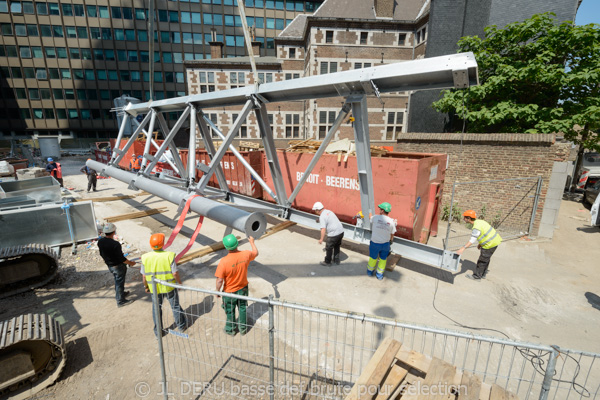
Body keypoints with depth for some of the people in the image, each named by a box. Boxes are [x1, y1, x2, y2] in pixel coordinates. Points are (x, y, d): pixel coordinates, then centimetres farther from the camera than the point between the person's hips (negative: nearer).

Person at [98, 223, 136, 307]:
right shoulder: (115, 244, -32)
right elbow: (121, 258, -25)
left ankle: (119, 293, 48)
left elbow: (101, 254, 6)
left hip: (109, 265, 7)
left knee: (117, 280, 27)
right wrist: (131, 263, -9)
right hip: (118, 266, -7)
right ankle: (120, 301, 23)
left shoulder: (100, 241, -10)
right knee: (119, 282, 9)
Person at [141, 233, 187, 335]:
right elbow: (175, 273, -18)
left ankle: (158, 331, 34)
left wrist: (146, 286, 13)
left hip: (155, 289, 2)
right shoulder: (169, 256, -22)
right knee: (175, 306, 18)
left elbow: (144, 276, -5)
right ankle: (181, 325, 34)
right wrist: (180, 283, -1)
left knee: (156, 308, 21)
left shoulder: (145, 258, -14)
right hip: (170, 287, -2)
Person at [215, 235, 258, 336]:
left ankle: (231, 329, 44)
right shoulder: (246, 255, -22)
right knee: (242, 308, 25)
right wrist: (252, 242, 19)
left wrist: (218, 291, -5)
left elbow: (219, 280, -24)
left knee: (230, 312, 22)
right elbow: (256, 253, 2)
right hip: (243, 289, 3)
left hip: (229, 291, -3)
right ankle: (243, 328, 43)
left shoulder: (224, 262, -32)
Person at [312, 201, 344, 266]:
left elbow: (323, 229, -19)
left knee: (329, 248, 12)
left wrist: (321, 239, -12)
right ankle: (336, 260, 39)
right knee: (337, 246, 27)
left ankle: (327, 262, 26)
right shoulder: (329, 211, 12)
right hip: (341, 231, 8)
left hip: (334, 234, -8)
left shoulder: (322, 217, -14)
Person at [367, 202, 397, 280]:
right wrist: (390, 241, 19)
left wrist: (370, 213, 29)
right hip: (385, 244, 1)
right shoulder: (392, 221, -12)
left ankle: (370, 271, 41)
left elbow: (370, 218, 7)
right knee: (383, 259, 22)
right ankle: (379, 274, 35)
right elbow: (392, 235, -2)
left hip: (375, 243, -1)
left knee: (373, 258, 20)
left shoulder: (376, 218, -18)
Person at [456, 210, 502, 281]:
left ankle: (477, 277, 12)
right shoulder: (479, 221, 4)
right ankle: (483, 275, 35)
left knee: (482, 260, 1)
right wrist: (480, 243, 20)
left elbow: (472, 240, -34)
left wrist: (463, 248, -40)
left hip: (490, 244, -10)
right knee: (486, 259, 21)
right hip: (494, 241, 10)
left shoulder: (476, 227, -26)